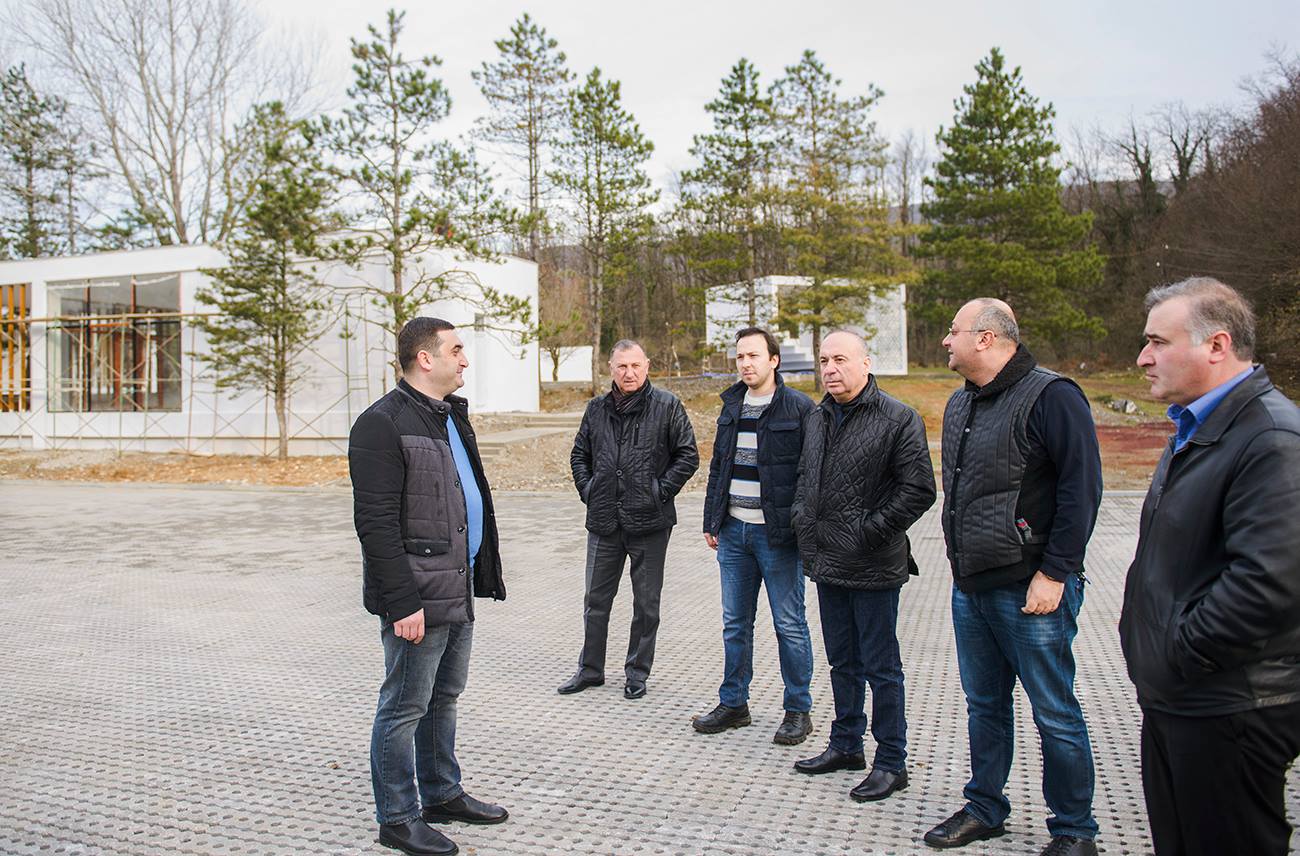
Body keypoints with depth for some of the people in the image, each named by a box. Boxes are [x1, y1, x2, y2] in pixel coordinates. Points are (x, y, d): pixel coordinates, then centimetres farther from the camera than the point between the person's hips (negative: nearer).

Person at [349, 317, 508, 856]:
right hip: (418, 597, -9)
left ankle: (442, 794, 36)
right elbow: (375, 523, -20)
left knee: (444, 698, 20)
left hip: (458, 591, 9)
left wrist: (481, 573, 18)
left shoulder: (451, 416, 14)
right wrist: (401, 603, -22)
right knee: (404, 708, 4)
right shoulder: (382, 424, -15)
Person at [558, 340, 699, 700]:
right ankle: (590, 669, 27)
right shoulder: (597, 408, 9)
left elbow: (688, 455, -2)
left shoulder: (666, 406, -4)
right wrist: (588, 489, 7)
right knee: (596, 599, 12)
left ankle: (638, 673, 22)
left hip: (649, 521, -3)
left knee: (646, 603, 8)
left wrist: (661, 490, -8)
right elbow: (579, 455, 19)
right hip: (604, 521, 4)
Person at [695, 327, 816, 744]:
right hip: (733, 530, 6)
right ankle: (733, 704, 25)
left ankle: (798, 710, 17)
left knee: (789, 624, 4)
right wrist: (711, 520, 15)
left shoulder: (798, 407, -7)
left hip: (777, 533, -6)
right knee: (735, 623, 13)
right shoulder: (732, 406, 12)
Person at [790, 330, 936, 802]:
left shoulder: (898, 419, -12)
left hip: (873, 568, -7)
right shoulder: (817, 418, 11)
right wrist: (802, 520, 9)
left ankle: (891, 763, 16)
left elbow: (919, 489, -14)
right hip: (827, 563, 7)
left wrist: (871, 530, -15)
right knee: (842, 661, 19)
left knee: (881, 667, 3)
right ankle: (846, 745, 34)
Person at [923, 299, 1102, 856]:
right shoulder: (960, 404, 14)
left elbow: (1081, 488, -16)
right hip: (969, 587, 8)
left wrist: (1053, 573, -18)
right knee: (984, 705, 17)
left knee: (1054, 713, 4)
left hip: (1030, 589, -8)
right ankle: (984, 808, 31)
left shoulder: (1049, 396, -12)